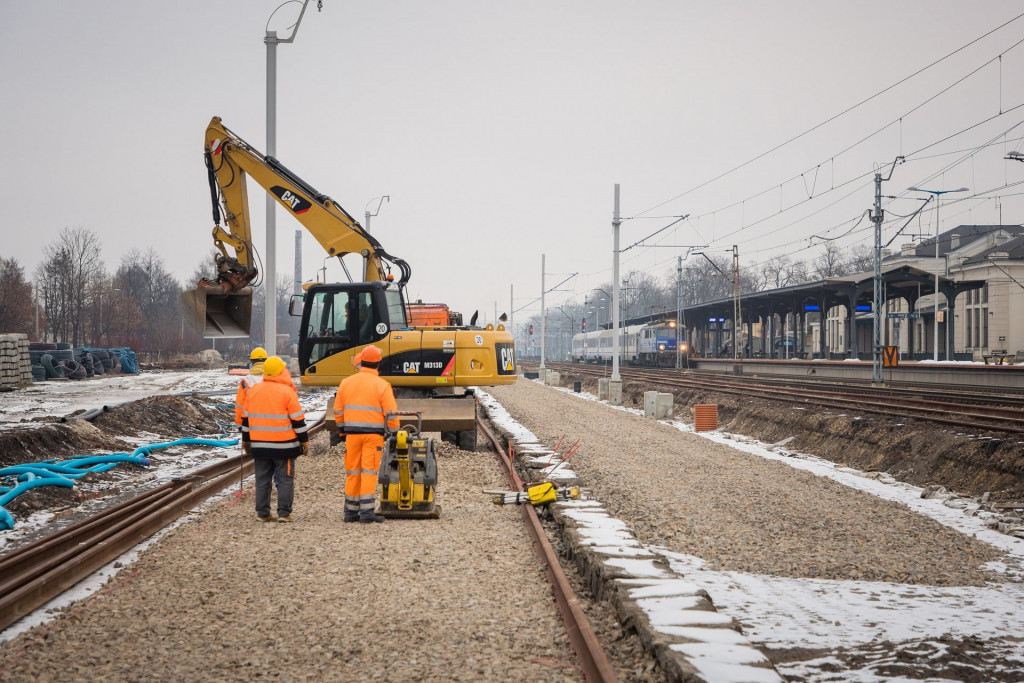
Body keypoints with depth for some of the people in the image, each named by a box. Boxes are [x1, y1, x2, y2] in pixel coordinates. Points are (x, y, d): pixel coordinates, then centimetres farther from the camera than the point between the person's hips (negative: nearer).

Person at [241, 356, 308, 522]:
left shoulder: (253, 390, 7)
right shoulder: (287, 392, -9)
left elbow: (246, 418, 13)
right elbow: (298, 419, -8)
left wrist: (246, 440, 22)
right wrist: (304, 441, -1)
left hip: (259, 445, 4)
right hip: (283, 445, -4)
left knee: (262, 480, 10)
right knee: (285, 480, 2)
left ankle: (262, 513, 9)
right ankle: (284, 513, 0)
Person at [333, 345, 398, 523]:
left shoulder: (346, 383, 5)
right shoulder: (382, 385, -7)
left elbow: (338, 410, 11)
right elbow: (391, 413, -8)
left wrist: (342, 430, 24)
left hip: (352, 433, 4)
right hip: (373, 434, -3)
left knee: (352, 472, 10)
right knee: (369, 472, -3)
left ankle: (351, 511, 14)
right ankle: (366, 512, -6)